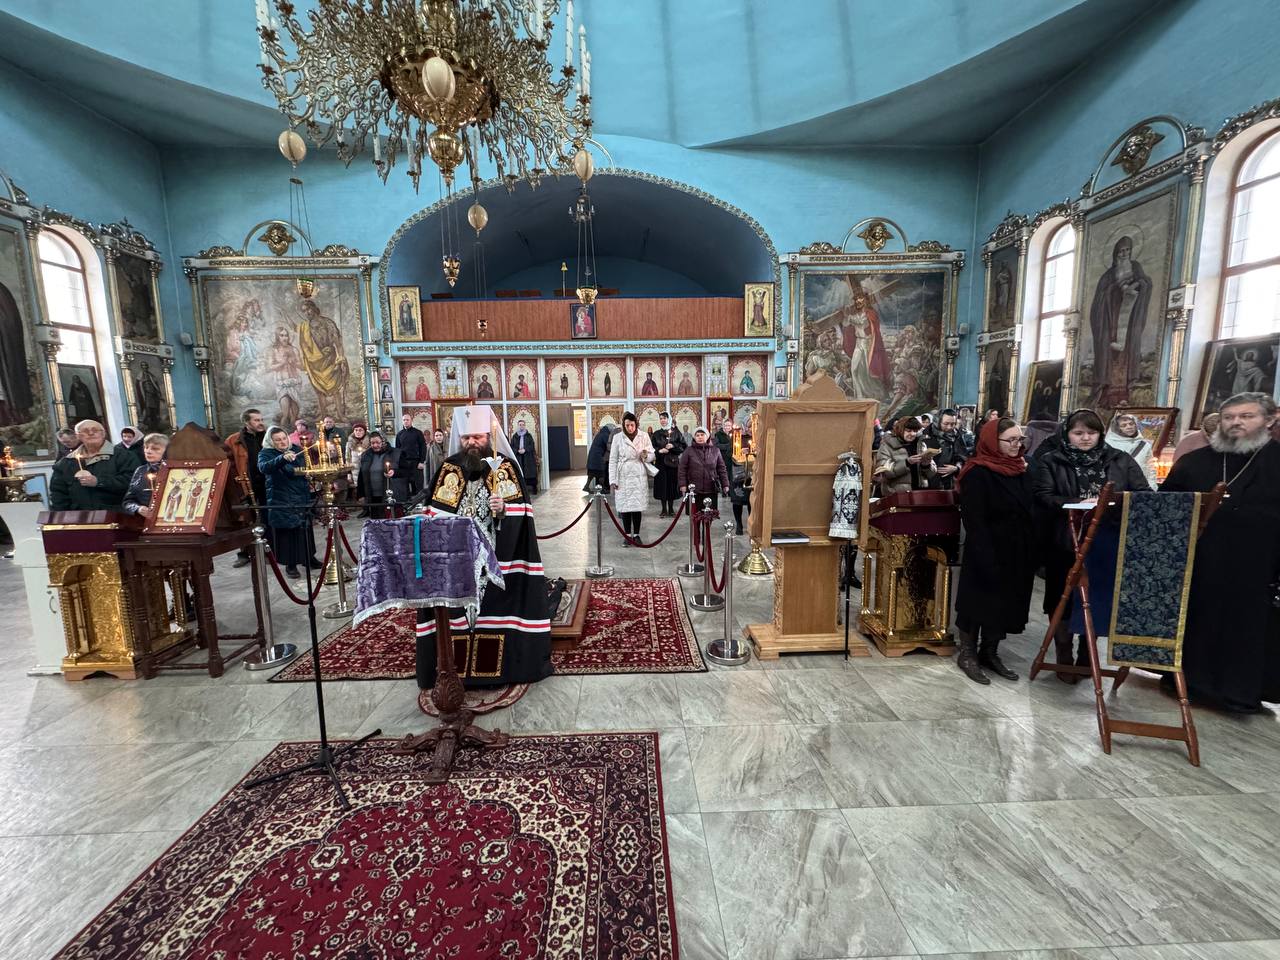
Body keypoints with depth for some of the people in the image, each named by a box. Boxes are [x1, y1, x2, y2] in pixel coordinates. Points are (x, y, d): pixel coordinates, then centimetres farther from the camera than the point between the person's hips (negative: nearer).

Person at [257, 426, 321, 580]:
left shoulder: (296, 449, 7)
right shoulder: (266, 453, -7)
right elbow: (264, 467, -30)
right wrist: (283, 458, -46)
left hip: (302, 497, 5)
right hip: (281, 500, -5)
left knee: (305, 527, 12)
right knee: (286, 530, -1)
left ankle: (309, 557, 25)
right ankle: (290, 564, 10)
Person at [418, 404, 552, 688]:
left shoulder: (506, 466, 0)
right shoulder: (449, 467, 6)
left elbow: (520, 511, -3)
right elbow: (437, 516, 8)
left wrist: (503, 509, -23)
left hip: (498, 556, -1)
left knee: (497, 605, 1)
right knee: (455, 611, 2)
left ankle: (502, 664, 17)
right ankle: (455, 667, 19)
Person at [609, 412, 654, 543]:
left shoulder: (644, 436, 0)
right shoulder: (618, 438, -1)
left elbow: (652, 455, 8)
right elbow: (613, 460, 1)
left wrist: (646, 456, -17)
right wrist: (612, 480, -4)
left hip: (639, 476, 0)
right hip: (623, 477, 0)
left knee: (637, 506, 3)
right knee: (624, 506, 2)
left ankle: (636, 534, 17)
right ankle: (627, 535, 15)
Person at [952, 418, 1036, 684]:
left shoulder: (1021, 469, 8)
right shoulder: (977, 474, -16)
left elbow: (1030, 511, 13)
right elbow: (974, 522, -19)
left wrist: (1032, 551, 6)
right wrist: (986, 559, -23)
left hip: (1016, 552, 7)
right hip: (986, 553, -7)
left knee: (1005, 603, 15)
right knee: (978, 601, 5)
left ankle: (990, 653, 31)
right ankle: (967, 655, 20)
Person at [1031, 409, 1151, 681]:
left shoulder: (1121, 461, 9)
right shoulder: (1049, 462, -1)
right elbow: (1043, 498, -10)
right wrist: (1079, 504, -24)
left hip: (1107, 544, 3)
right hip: (1065, 543, -2)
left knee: (1097, 600, 11)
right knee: (1064, 600, 6)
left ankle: (1086, 657, 29)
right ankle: (1064, 658, 21)